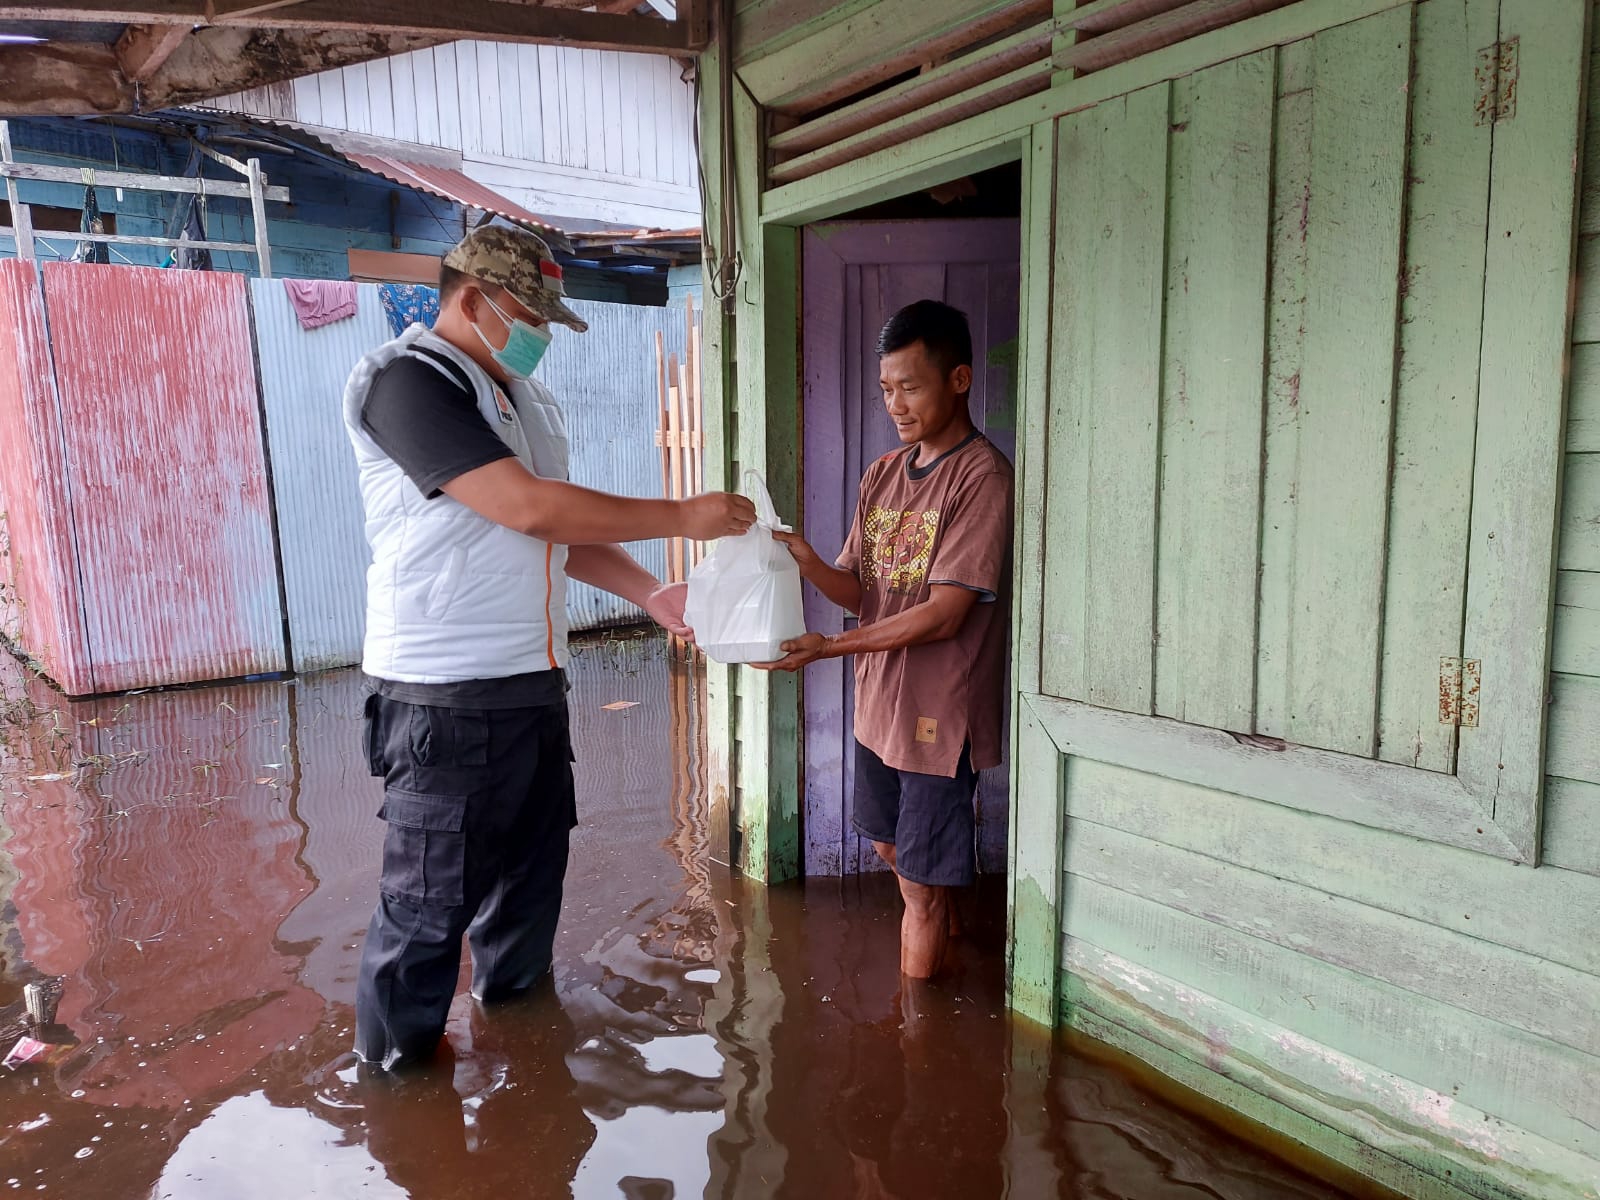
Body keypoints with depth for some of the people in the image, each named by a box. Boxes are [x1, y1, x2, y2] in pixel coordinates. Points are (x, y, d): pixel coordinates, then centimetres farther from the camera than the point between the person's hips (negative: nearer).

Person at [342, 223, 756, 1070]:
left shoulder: (524, 400, 15)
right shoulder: (407, 380, -13)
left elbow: (558, 532, 18)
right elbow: (529, 508, -22)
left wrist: (651, 595, 3)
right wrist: (682, 516, -17)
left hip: (532, 682, 9)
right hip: (448, 696, -9)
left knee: (532, 859, 22)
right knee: (430, 899, 4)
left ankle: (514, 992, 44)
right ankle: (395, 1063, 25)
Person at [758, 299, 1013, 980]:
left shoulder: (983, 477, -17)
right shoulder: (884, 472, 8)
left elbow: (944, 614, -22)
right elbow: (859, 591, 5)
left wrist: (830, 647, -26)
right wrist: (807, 563, -16)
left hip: (940, 714, -8)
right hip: (878, 703, 8)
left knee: (922, 885, 4)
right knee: (892, 848, 25)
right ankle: (940, 932, 51)